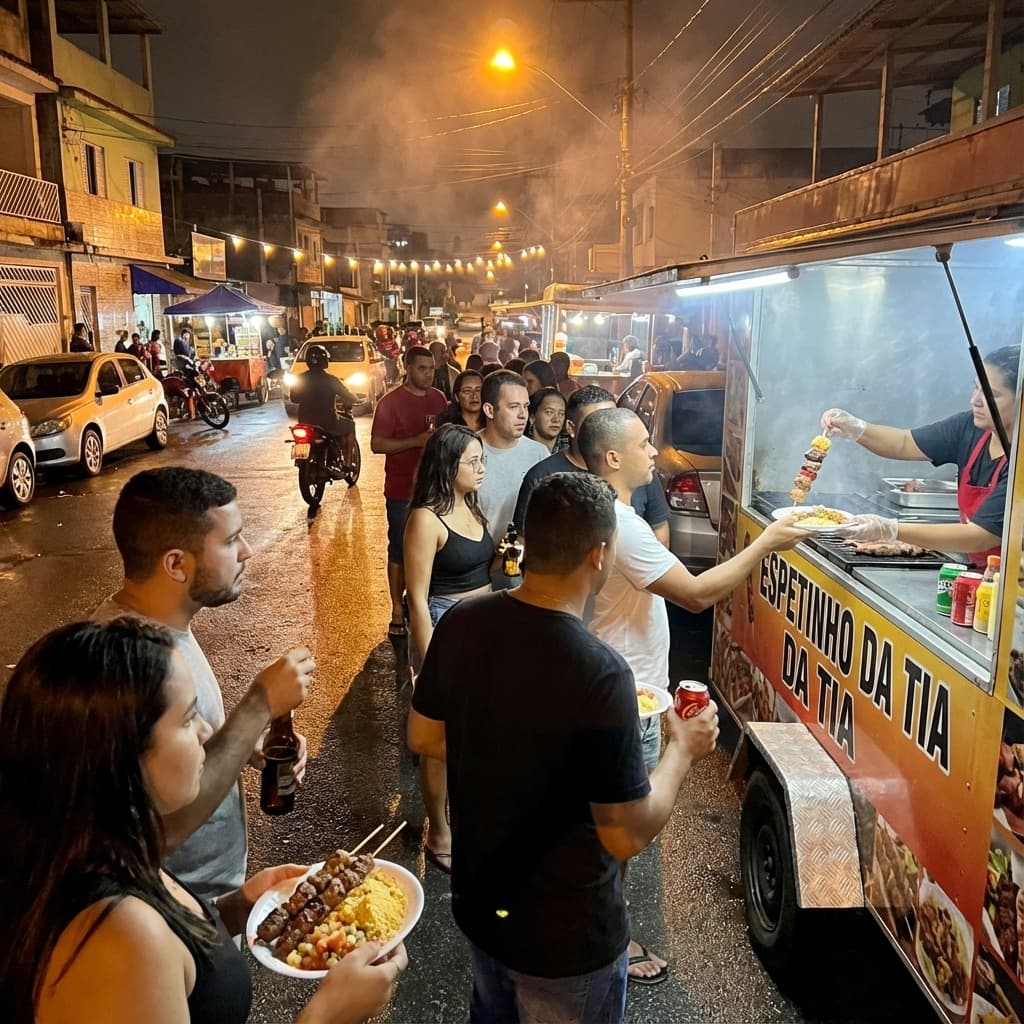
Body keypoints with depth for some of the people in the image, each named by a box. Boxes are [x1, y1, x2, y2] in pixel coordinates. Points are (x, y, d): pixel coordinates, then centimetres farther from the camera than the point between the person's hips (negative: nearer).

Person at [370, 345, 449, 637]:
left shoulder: (438, 398, 7)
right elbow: (376, 445, -14)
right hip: (402, 490, -5)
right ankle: (398, 611, 13)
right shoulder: (391, 402, -10)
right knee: (400, 551, 4)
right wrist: (416, 441, -23)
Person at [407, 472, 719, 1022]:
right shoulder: (600, 674, -33)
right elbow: (626, 836, -24)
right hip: (565, 938, -5)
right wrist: (683, 750, -9)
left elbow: (424, 738, 1)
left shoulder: (460, 622, -14)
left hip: (477, 902, 5)